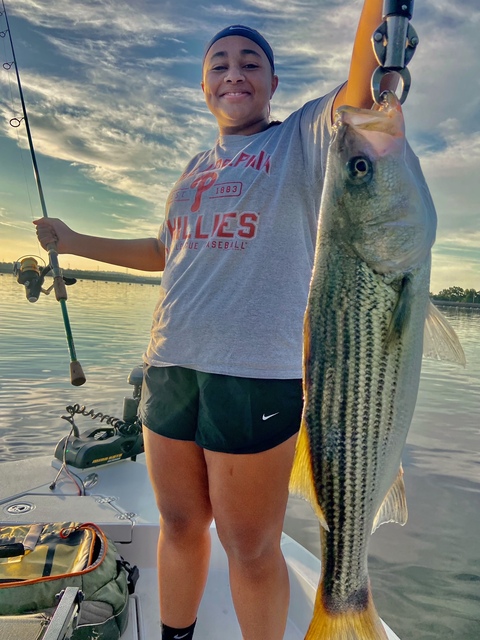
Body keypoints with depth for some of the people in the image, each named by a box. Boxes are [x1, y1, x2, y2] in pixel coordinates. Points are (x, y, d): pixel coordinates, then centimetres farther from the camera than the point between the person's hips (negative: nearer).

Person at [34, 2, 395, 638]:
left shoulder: (301, 138, 6)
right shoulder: (197, 167, 21)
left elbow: (366, 82, -11)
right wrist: (73, 241, 30)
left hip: (257, 369, -5)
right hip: (170, 363, 6)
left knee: (251, 547, 6)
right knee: (180, 525, 17)